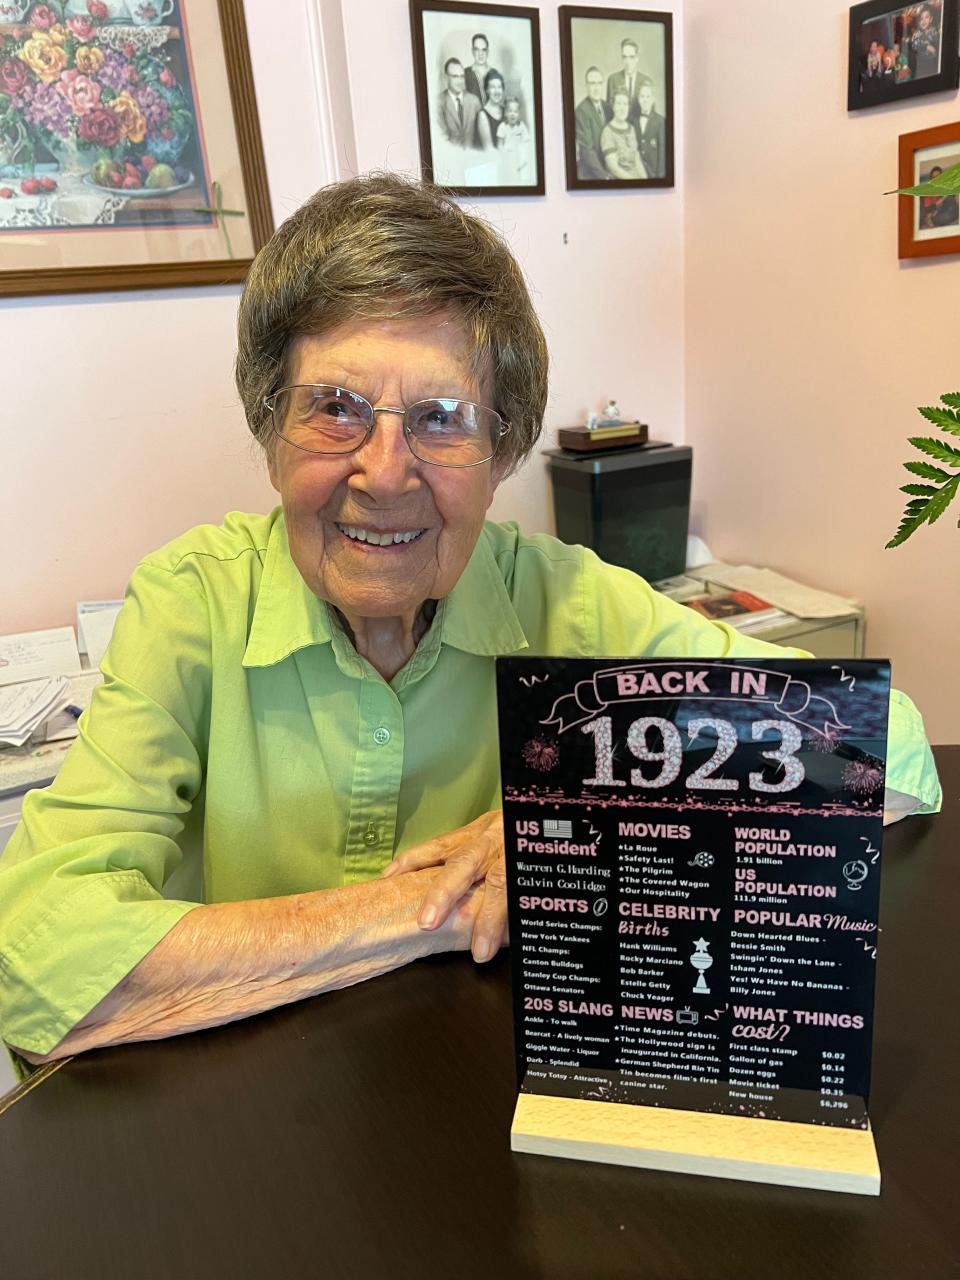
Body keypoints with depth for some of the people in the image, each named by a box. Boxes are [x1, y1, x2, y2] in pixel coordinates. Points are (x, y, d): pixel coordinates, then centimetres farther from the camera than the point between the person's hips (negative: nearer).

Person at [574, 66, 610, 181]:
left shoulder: (606, 107, 8)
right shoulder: (582, 110, -13)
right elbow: (586, 149, -18)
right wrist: (603, 176, -19)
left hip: (607, 169, 6)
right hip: (589, 174, -6)